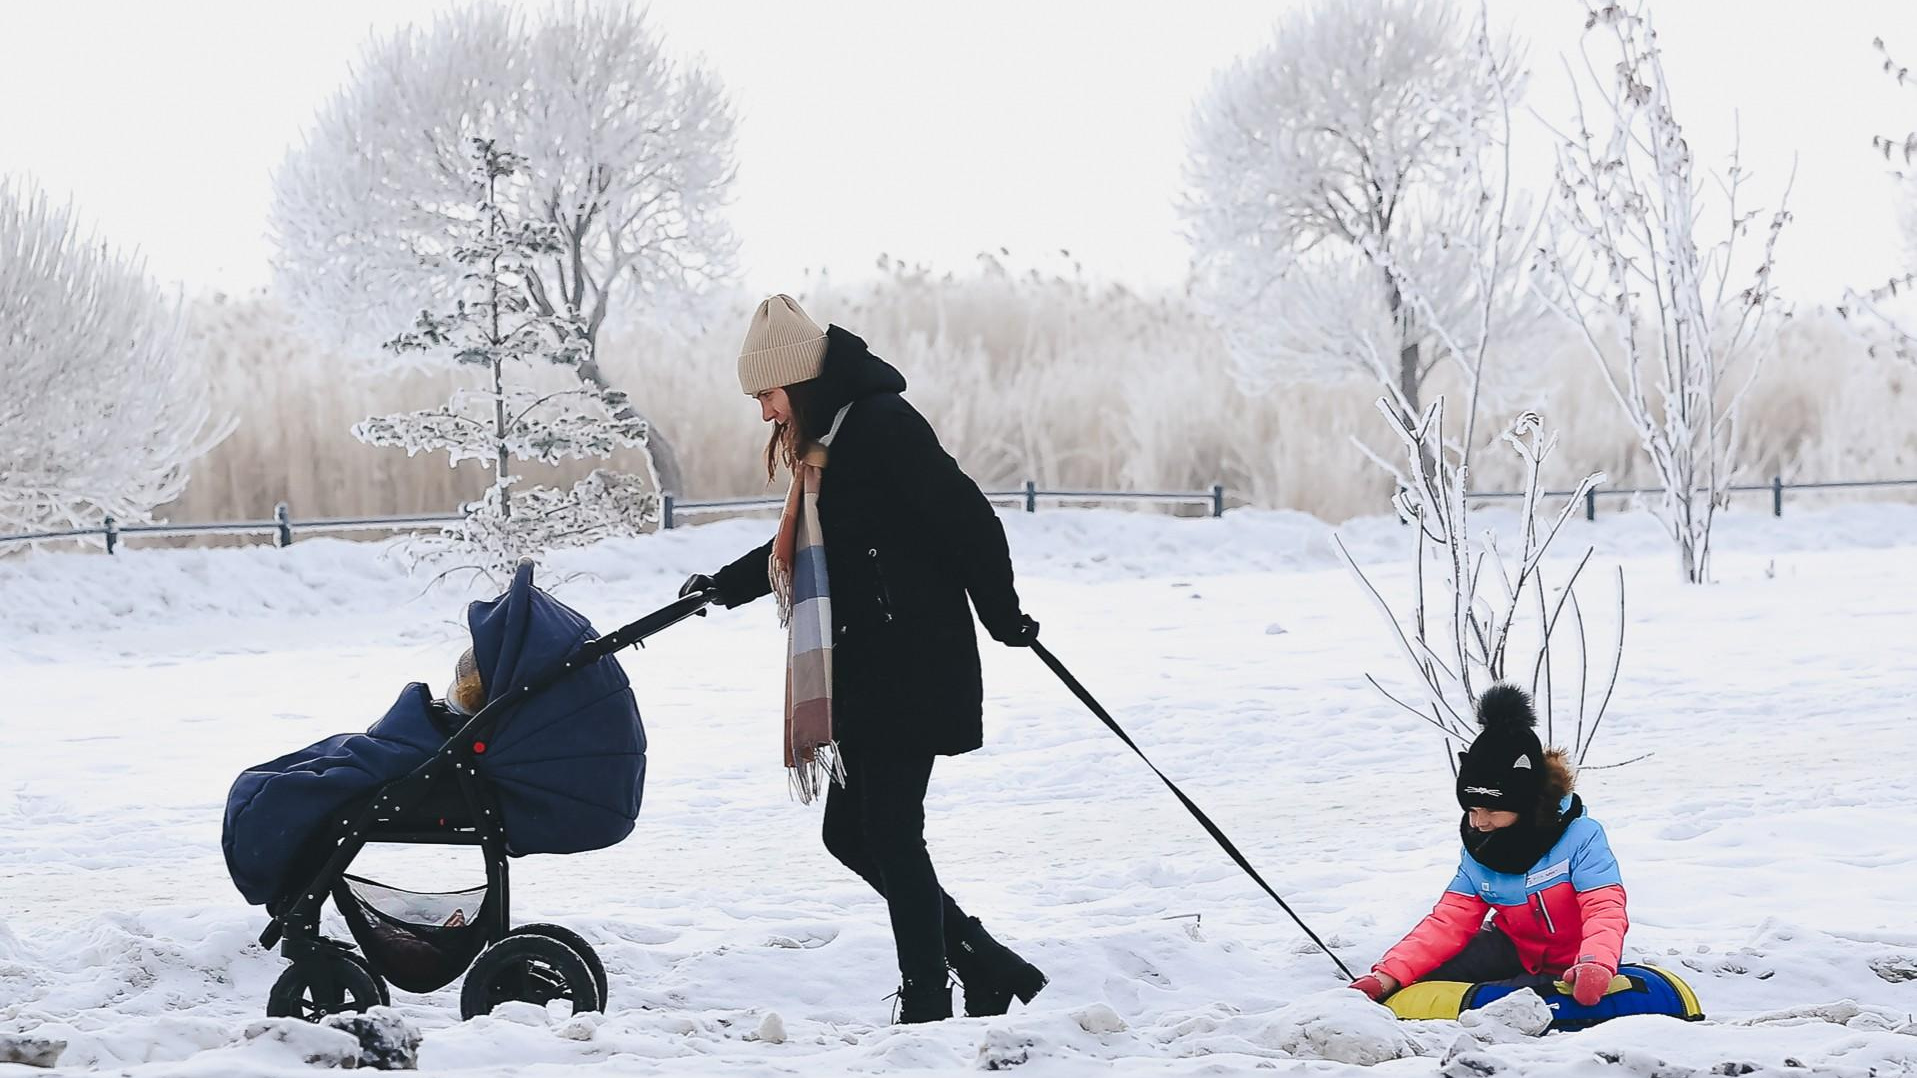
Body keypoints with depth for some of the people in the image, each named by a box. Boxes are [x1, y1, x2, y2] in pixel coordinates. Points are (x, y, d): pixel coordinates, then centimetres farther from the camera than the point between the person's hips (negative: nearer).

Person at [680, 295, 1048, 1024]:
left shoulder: (883, 425, -15)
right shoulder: (825, 444, 15)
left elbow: (966, 519, -17)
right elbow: (804, 550, 31)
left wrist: (1002, 616, -10)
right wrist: (724, 587, 31)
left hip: (912, 672, -10)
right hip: (862, 678, 10)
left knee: (891, 835, -6)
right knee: (849, 834, 10)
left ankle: (927, 1005, 2)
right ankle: (992, 970, 16)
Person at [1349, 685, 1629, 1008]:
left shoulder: (1580, 836, -20)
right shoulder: (1478, 851, -3)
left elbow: (1604, 909, -29)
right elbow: (1450, 922, -6)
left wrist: (1595, 966, -51)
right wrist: (1388, 976, -20)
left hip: (1569, 967, -5)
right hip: (1515, 950, 5)